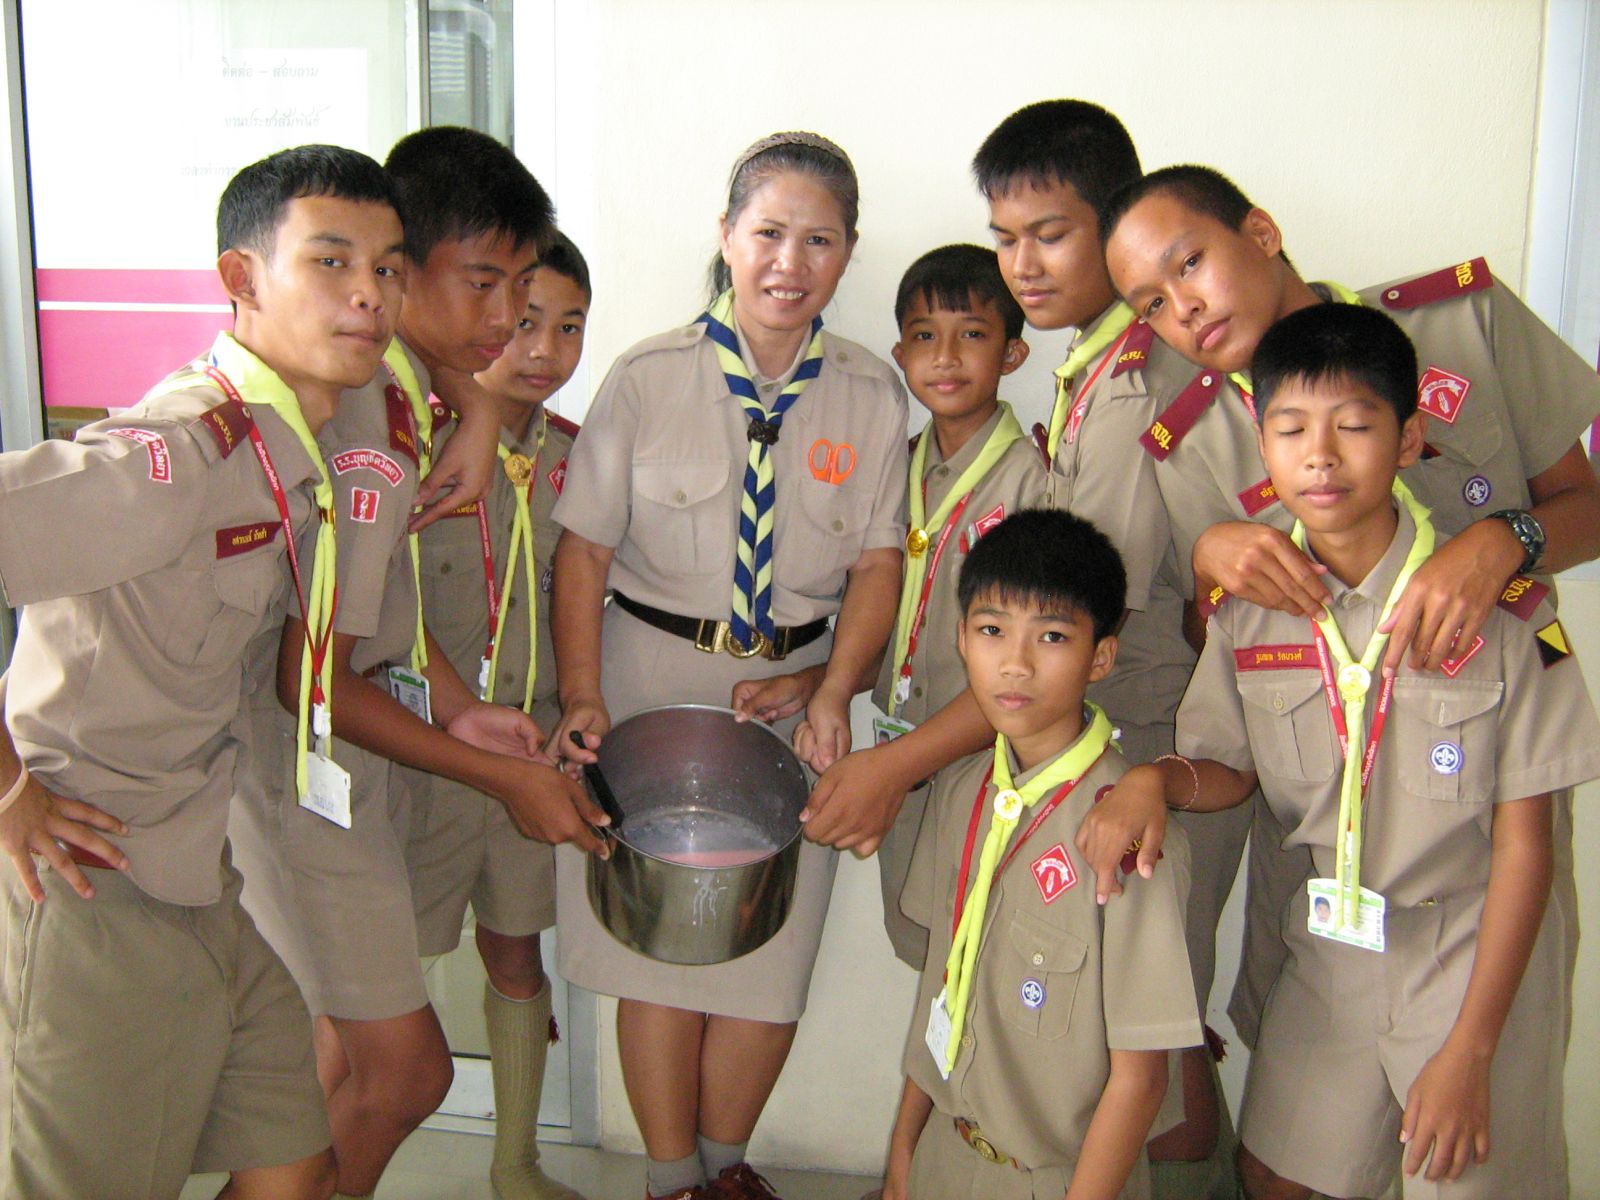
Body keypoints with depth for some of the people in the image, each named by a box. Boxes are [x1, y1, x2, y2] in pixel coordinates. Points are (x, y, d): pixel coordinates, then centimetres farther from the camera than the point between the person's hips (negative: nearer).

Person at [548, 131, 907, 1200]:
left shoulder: (871, 396, 0)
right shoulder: (648, 379, -6)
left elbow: (878, 562, 0)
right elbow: (585, 548, -5)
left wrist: (830, 688, -14)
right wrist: (583, 695, -14)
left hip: (795, 689, 2)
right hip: (652, 677, -1)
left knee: (772, 954, 6)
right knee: (659, 945, 6)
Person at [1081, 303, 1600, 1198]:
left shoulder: (1498, 607, -18)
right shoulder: (1250, 603, -7)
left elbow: (1523, 845, -13)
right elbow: (1229, 768, 6)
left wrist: (1469, 1049, -13)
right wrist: (1157, 779, -18)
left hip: (1480, 949, -3)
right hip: (1329, 946, 4)